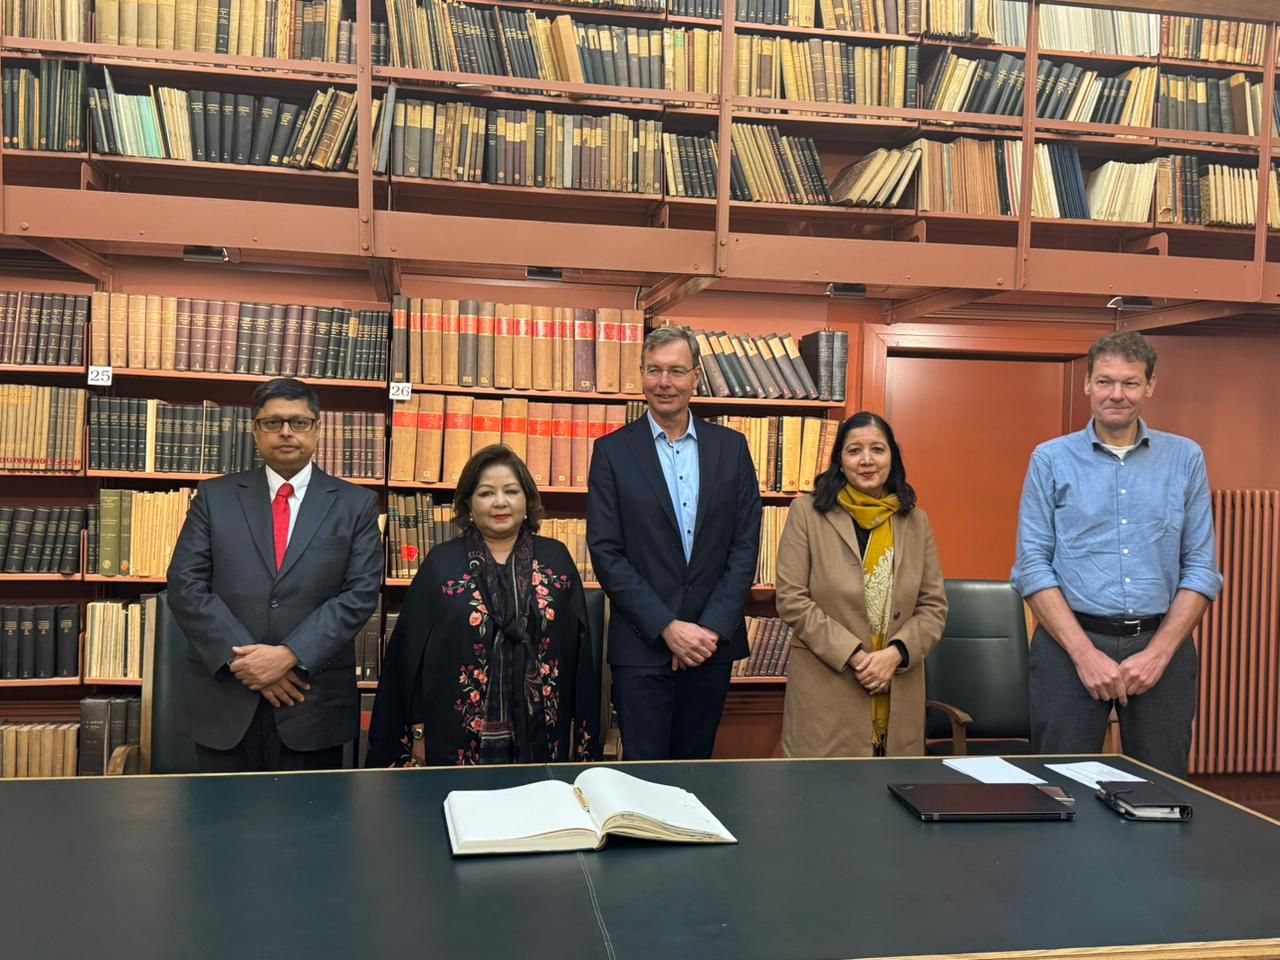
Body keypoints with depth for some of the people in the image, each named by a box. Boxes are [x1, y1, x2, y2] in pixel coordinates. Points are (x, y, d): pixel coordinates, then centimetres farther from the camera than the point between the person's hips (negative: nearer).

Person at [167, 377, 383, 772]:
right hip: (224, 699, 1)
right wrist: (245, 658, -11)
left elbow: (361, 593, -4)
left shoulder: (356, 505, 4)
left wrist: (290, 656, -15)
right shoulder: (215, 497, 7)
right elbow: (185, 586, 0)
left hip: (314, 703, -1)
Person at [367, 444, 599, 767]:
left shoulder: (556, 559, 5)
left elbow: (578, 649, 7)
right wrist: (418, 733, -1)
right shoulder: (442, 563, 1)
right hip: (459, 737, -1)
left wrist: (580, 731, 6)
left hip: (541, 737, 2)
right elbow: (412, 650, 2)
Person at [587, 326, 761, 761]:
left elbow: (745, 545, 2)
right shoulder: (612, 451, -2)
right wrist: (667, 627, -12)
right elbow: (606, 552, -6)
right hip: (642, 647, -2)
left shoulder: (731, 447, 5)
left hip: (713, 643, 2)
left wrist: (712, 628, -8)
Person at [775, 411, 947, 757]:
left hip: (899, 695, 3)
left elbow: (934, 606, 8)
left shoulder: (916, 521, 10)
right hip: (825, 693, -3)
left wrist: (896, 653, -10)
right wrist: (853, 656, -13)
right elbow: (791, 599, -6)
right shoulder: (807, 512, 0)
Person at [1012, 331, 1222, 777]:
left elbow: (1201, 569, 4)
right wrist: (1085, 652, -11)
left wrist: (1159, 652, -7)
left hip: (1160, 645, 2)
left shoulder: (1185, 459, 7)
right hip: (1070, 642, -1)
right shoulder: (1051, 459, 3)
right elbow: (1033, 566, -3)